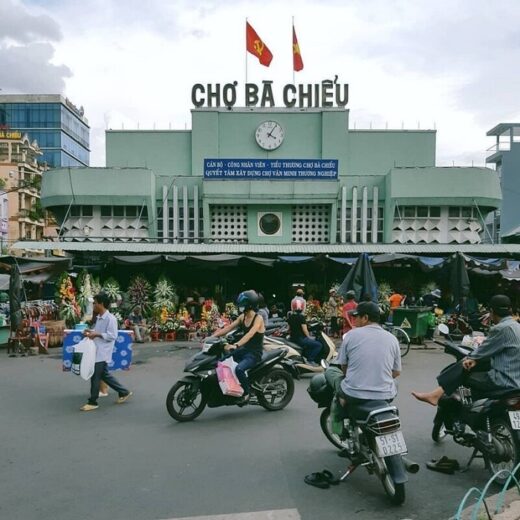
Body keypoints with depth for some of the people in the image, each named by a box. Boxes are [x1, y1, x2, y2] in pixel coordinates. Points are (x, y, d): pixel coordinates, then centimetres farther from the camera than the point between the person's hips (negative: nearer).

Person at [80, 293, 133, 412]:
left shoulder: (110, 318, -17)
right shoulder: (99, 317, 11)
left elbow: (112, 336, -20)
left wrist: (97, 334, -22)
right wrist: (91, 331, 5)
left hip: (102, 353, -9)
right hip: (97, 351, 9)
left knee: (95, 376, -2)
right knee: (104, 375, 15)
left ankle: (92, 402, 11)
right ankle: (124, 392, 25)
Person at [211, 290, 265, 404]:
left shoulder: (258, 319, -16)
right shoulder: (242, 317, 6)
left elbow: (249, 334, -32)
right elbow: (228, 328, 2)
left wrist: (236, 345, -46)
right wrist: (213, 336, -10)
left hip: (255, 353, -8)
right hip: (244, 349, 8)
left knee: (239, 369, -32)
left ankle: (246, 393, -10)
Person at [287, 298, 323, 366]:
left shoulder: (290, 316, 6)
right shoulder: (301, 317, -17)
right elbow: (304, 330, -18)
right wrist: (309, 337, -2)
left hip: (292, 338, 9)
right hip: (300, 339, -9)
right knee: (319, 345, -8)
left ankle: (306, 356, 22)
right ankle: (310, 360, -10)